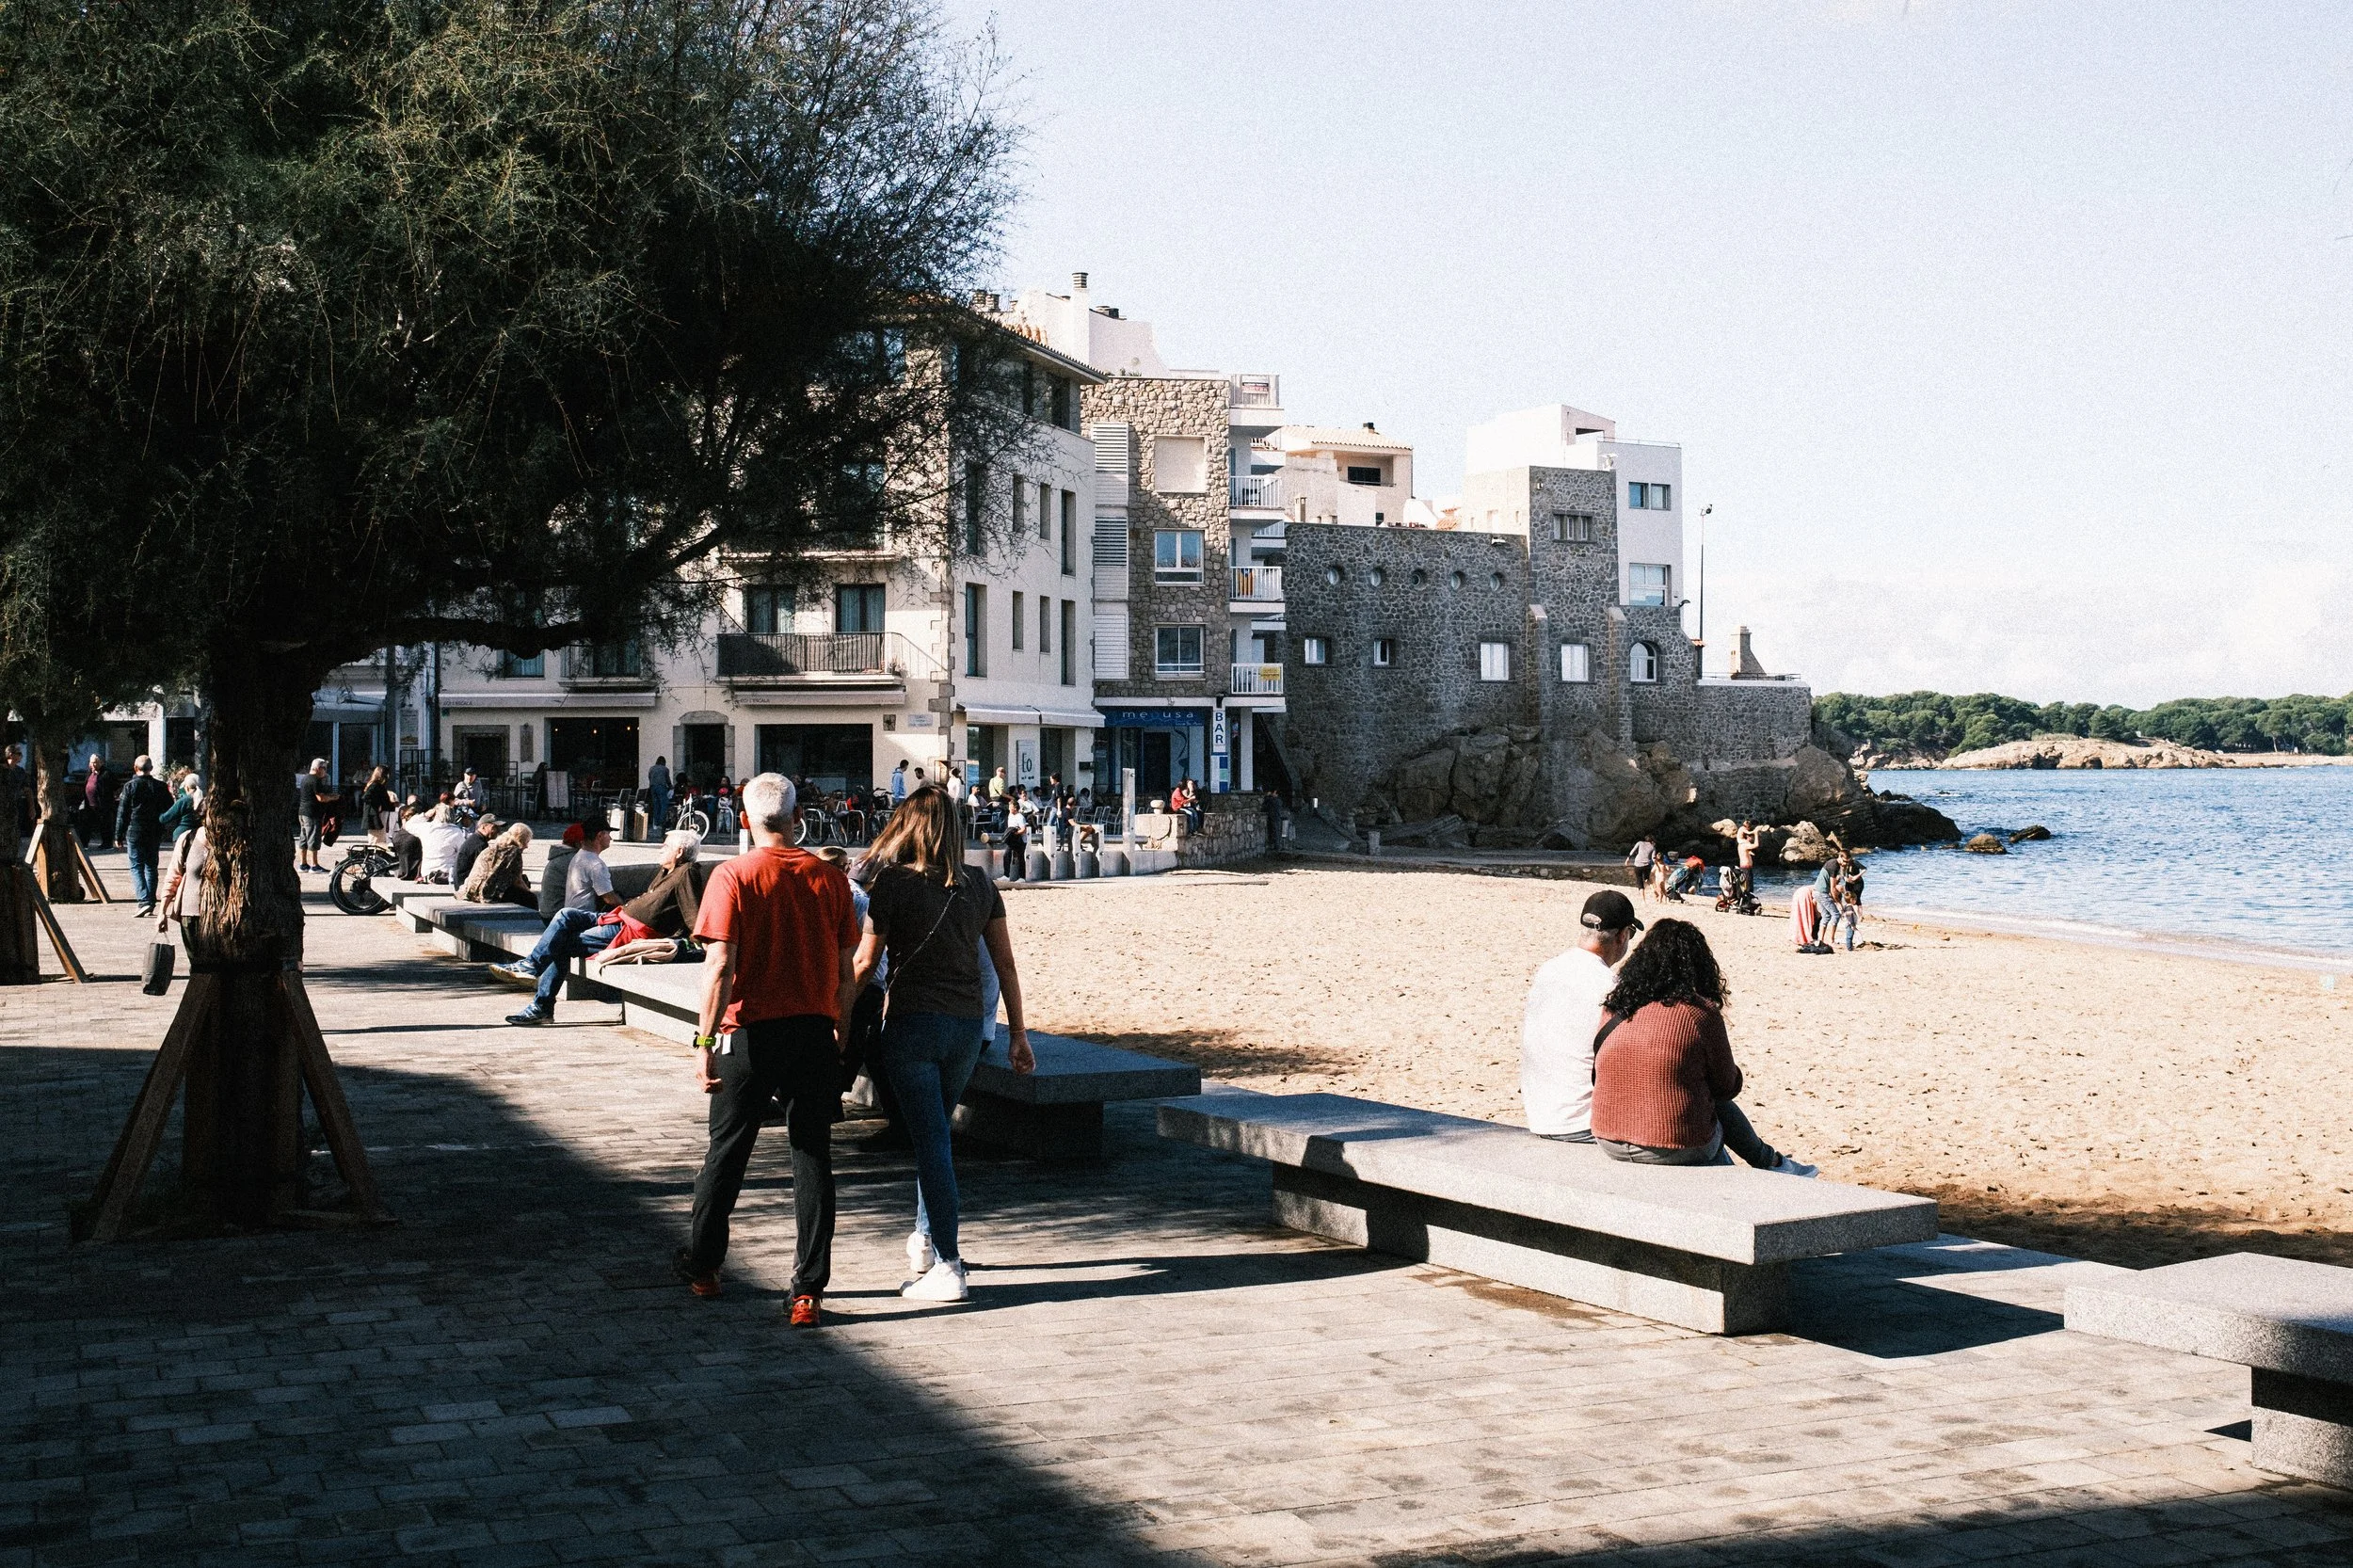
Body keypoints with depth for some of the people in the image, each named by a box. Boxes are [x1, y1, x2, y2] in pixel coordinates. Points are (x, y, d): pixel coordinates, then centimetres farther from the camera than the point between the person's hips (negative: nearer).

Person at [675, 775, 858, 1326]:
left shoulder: (733, 876, -7)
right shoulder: (830, 878, 2)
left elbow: (720, 966, -13)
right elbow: (847, 971, 5)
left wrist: (705, 1039, -9)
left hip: (752, 1032, -2)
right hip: (815, 1031, 2)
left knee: (727, 1151, 13)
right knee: (813, 1156, 5)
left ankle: (701, 1265, 29)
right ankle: (809, 1290, 3)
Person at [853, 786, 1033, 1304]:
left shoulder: (892, 882, -6)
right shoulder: (980, 886, 6)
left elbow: (866, 961, -3)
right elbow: (1005, 963, 6)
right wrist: (1018, 1033, 12)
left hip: (911, 1023, -5)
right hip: (968, 1026, 5)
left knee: (931, 1140, -4)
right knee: (934, 1131, 22)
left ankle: (948, 1267, -8)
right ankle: (926, 1239, 34)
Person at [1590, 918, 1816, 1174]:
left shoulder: (1613, 1007, 2)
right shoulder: (1700, 1012, -12)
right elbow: (1727, 1086, -1)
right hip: (1675, 1150, -5)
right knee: (1721, 1106, 24)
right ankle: (1771, 1163, 40)